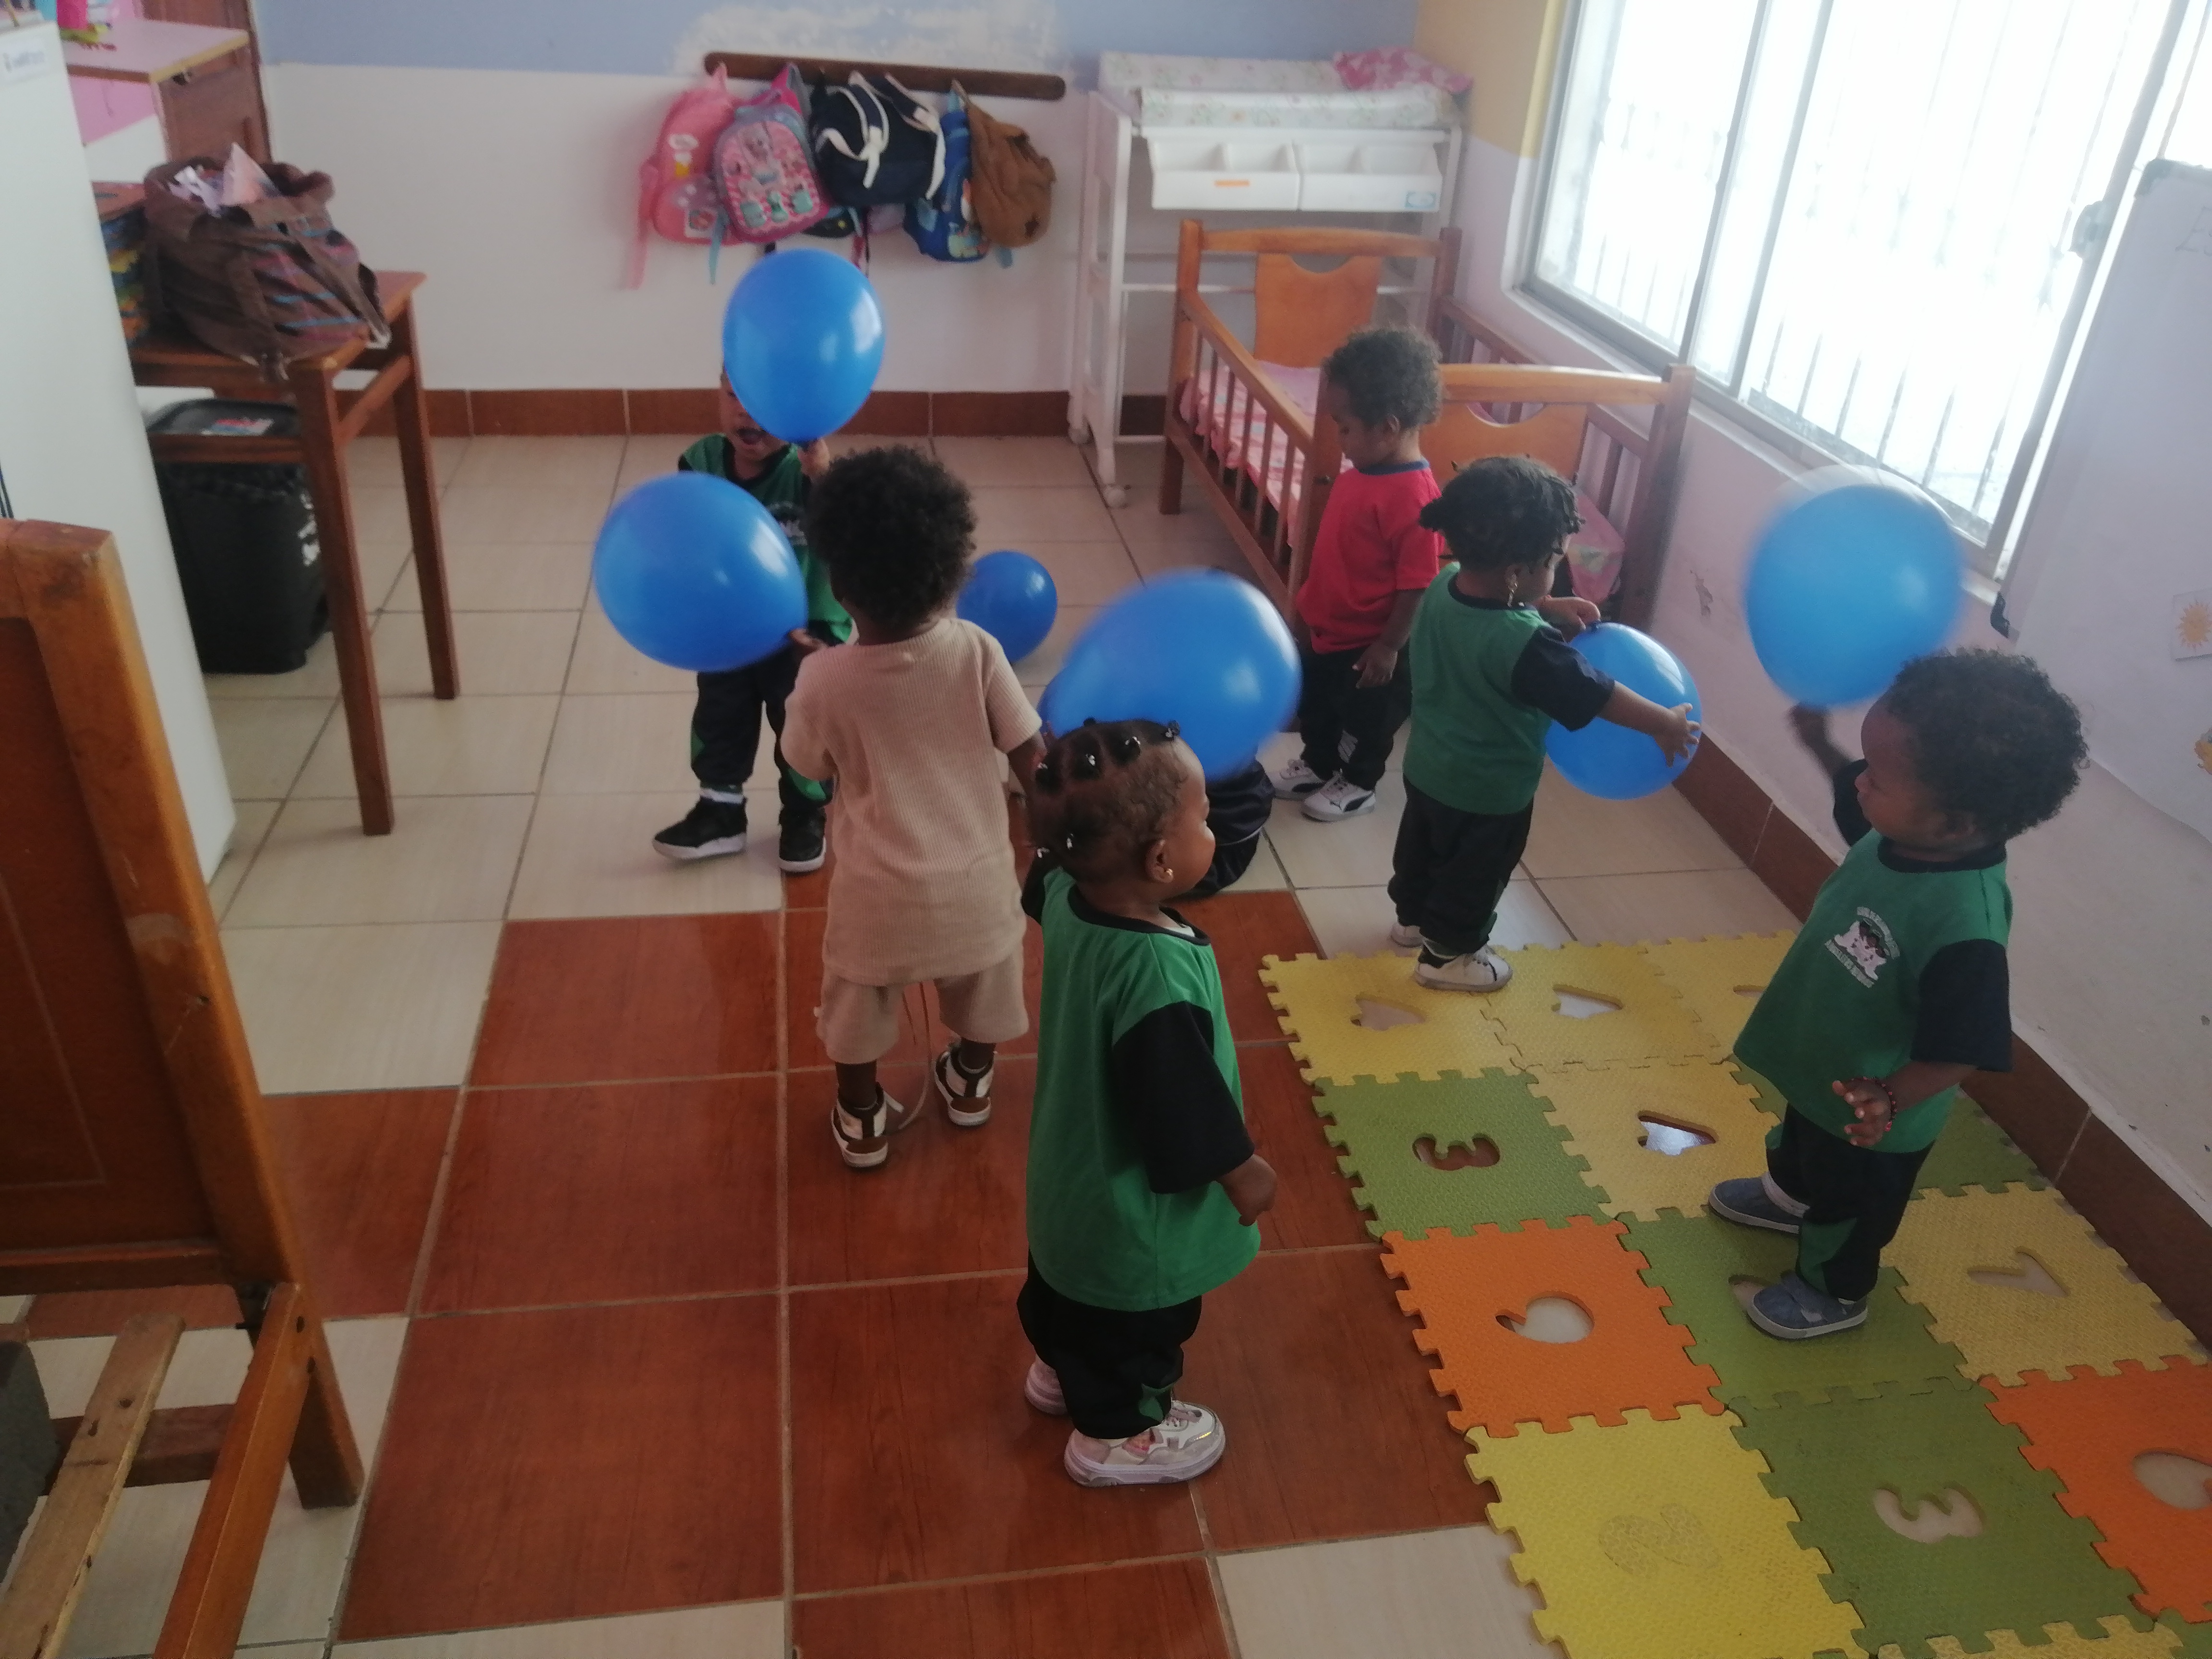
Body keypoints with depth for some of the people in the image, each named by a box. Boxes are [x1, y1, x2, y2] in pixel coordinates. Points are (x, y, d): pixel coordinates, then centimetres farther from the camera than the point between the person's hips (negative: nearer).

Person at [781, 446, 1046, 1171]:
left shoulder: (825, 680, -20)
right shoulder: (976, 650, -19)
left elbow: (812, 768, -1)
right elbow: (1032, 758, -12)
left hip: (880, 890, -1)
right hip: (975, 877, 2)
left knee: (858, 1000, 25)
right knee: (979, 985, 30)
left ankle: (861, 1118, 44)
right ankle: (970, 1082, 53)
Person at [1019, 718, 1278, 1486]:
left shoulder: (1066, 892, -19)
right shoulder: (1158, 975, -42)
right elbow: (1183, 1100, -31)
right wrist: (1242, 1170, -13)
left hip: (1073, 1169, 8)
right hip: (1136, 1203, -7)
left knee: (1067, 1283, 33)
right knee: (1136, 1322, 21)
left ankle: (1060, 1369, 60)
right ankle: (1116, 1433, 46)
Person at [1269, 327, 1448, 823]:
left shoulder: (1414, 498, -30)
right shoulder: (1363, 472, -3)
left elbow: (1418, 584, -25)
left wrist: (1390, 647, -20)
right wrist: (1306, 604, 16)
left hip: (1369, 643, -8)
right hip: (1326, 627, 8)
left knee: (1367, 718, 17)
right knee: (1313, 704, 25)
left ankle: (1358, 784, 39)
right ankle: (1318, 765, 48)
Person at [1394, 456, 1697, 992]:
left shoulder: (1446, 585, -15)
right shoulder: (1525, 645, -38)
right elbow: (1594, 695, -26)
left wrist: (1549, 607, -2)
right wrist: (1665, 723, -12)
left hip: (1427, 767, 7)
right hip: (1488, 792, -7)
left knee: (1422, 849, 30)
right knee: (1474, 874, 19)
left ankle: (1413, 918, 53)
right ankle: (1448, 955, 39)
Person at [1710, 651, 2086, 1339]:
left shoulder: (1965, 926, -43)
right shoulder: (1909, 828, -20)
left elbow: (1965, 1049, -35)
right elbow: (1856, 799, 5)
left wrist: (1891, 1097, -47)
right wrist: (1818, 740, 1)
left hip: (1870, 1115, -7)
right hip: (1820, 1064, 7)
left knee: (1849, 1203, 23)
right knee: (1799, 1143, 37)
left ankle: (1833, 1291, 51)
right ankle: (1790, 1195, 67)